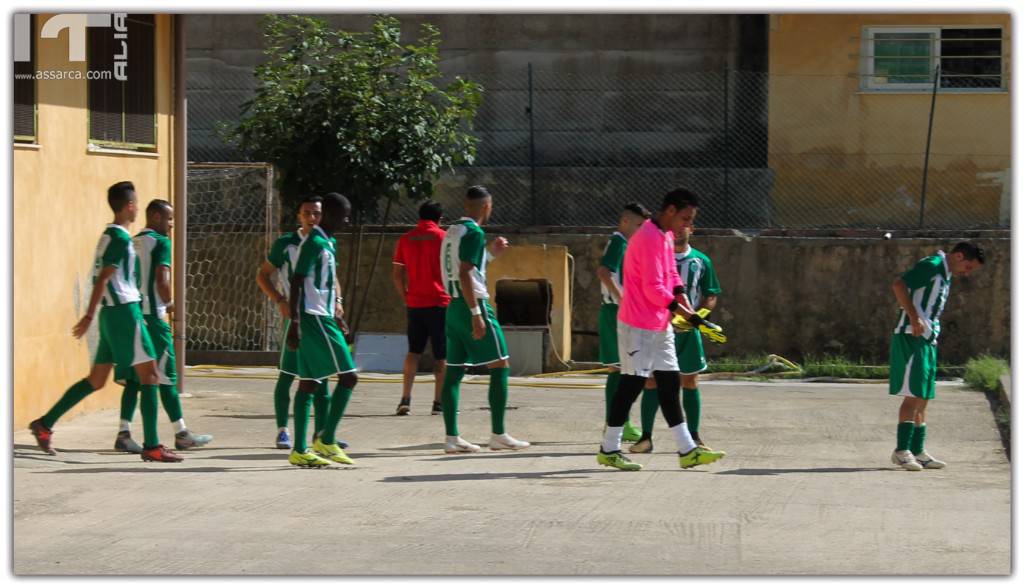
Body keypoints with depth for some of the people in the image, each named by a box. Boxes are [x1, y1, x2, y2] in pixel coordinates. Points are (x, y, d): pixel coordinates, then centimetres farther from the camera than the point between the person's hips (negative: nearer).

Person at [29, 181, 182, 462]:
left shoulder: (110, 235, 16)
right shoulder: (121, 238, -13)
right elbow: (102, 279, -19)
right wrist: (89, 316, -21)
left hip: (112, 313, 10)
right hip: (124, 312, -9)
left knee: (97, 379, 13)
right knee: (149, 374, -6)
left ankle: (45, 424, 15)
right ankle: (151, 447, -9)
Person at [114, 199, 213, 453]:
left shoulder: (133, 243, 16)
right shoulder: (160, 242, -8)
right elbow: (162, 280, -19)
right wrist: (169, 304, -2)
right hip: (152, 315, -8)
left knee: (134, 375, 7)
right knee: (166, 376, -1)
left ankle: (124, 433, 0)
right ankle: (181, 434, 5)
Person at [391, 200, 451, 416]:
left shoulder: (405, 240, 6)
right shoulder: (443, 238, -4)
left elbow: (396, 275, 6)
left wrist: (406, 297, 15)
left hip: (414, 304, 3)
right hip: (439, 302, -3)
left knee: (413, 352, 12)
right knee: (441, 355, 3)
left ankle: (405, 399, 0)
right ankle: (439, 403, 0)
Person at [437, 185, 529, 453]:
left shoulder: (452, 231, 15)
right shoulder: (473, 232, -13)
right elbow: (465, 274, -21)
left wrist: (490, 252, 26)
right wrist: (477, 314, -23)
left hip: (453, 307, 9)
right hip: (472, 304, -9)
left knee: (454, 372, 6)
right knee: (500, 366, -1)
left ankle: (451, 437, 4)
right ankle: (498, 435, -2)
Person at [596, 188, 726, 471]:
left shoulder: (666, 237, 13)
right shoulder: (649, 238, -19)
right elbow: (654, 289, -23)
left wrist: (686, 303, 0)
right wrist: (687, 313, -17)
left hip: (660, 325, 10)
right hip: (639, 326, -10)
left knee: (669, 383, 9)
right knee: (632, 384, -4)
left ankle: (687, 450, 10)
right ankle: (609, 450, 4)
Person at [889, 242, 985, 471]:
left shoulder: (946, 275, 20)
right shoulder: (931, 266, -11)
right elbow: (898, 284, -22)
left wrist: (933, 333, 14)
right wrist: (914, 319, -24)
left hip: (927, 340, 10)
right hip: (911, 339, -10)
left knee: (922, 398, 9)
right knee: (913, 395, -12)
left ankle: (917, 452, 12)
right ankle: (902, 450, -11)